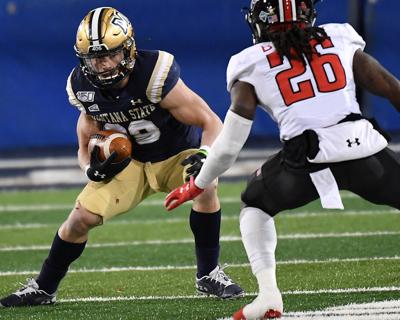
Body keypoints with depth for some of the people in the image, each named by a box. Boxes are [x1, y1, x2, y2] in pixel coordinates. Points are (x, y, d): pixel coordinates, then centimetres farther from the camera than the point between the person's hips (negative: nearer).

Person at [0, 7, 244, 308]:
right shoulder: (85, 88, -15)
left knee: (205, 184, -33)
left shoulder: (154, 77, -31)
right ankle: (43, 288, 12)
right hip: (129, 163, 3)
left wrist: (204, 156, -45)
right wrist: (93, 168, -23)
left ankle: (209, 275, -14)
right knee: (82, 218, -10)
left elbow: (212, 124, -25)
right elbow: (86, 147, 0)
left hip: (177, 156, -3)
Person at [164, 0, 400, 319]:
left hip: (307, 158, -1)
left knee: (256, 206, 28)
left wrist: (197, 186, 31)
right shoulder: (341, 41, 19)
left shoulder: (253, 67, 15)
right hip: (365, 147, 1)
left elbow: (229, 145, 15)